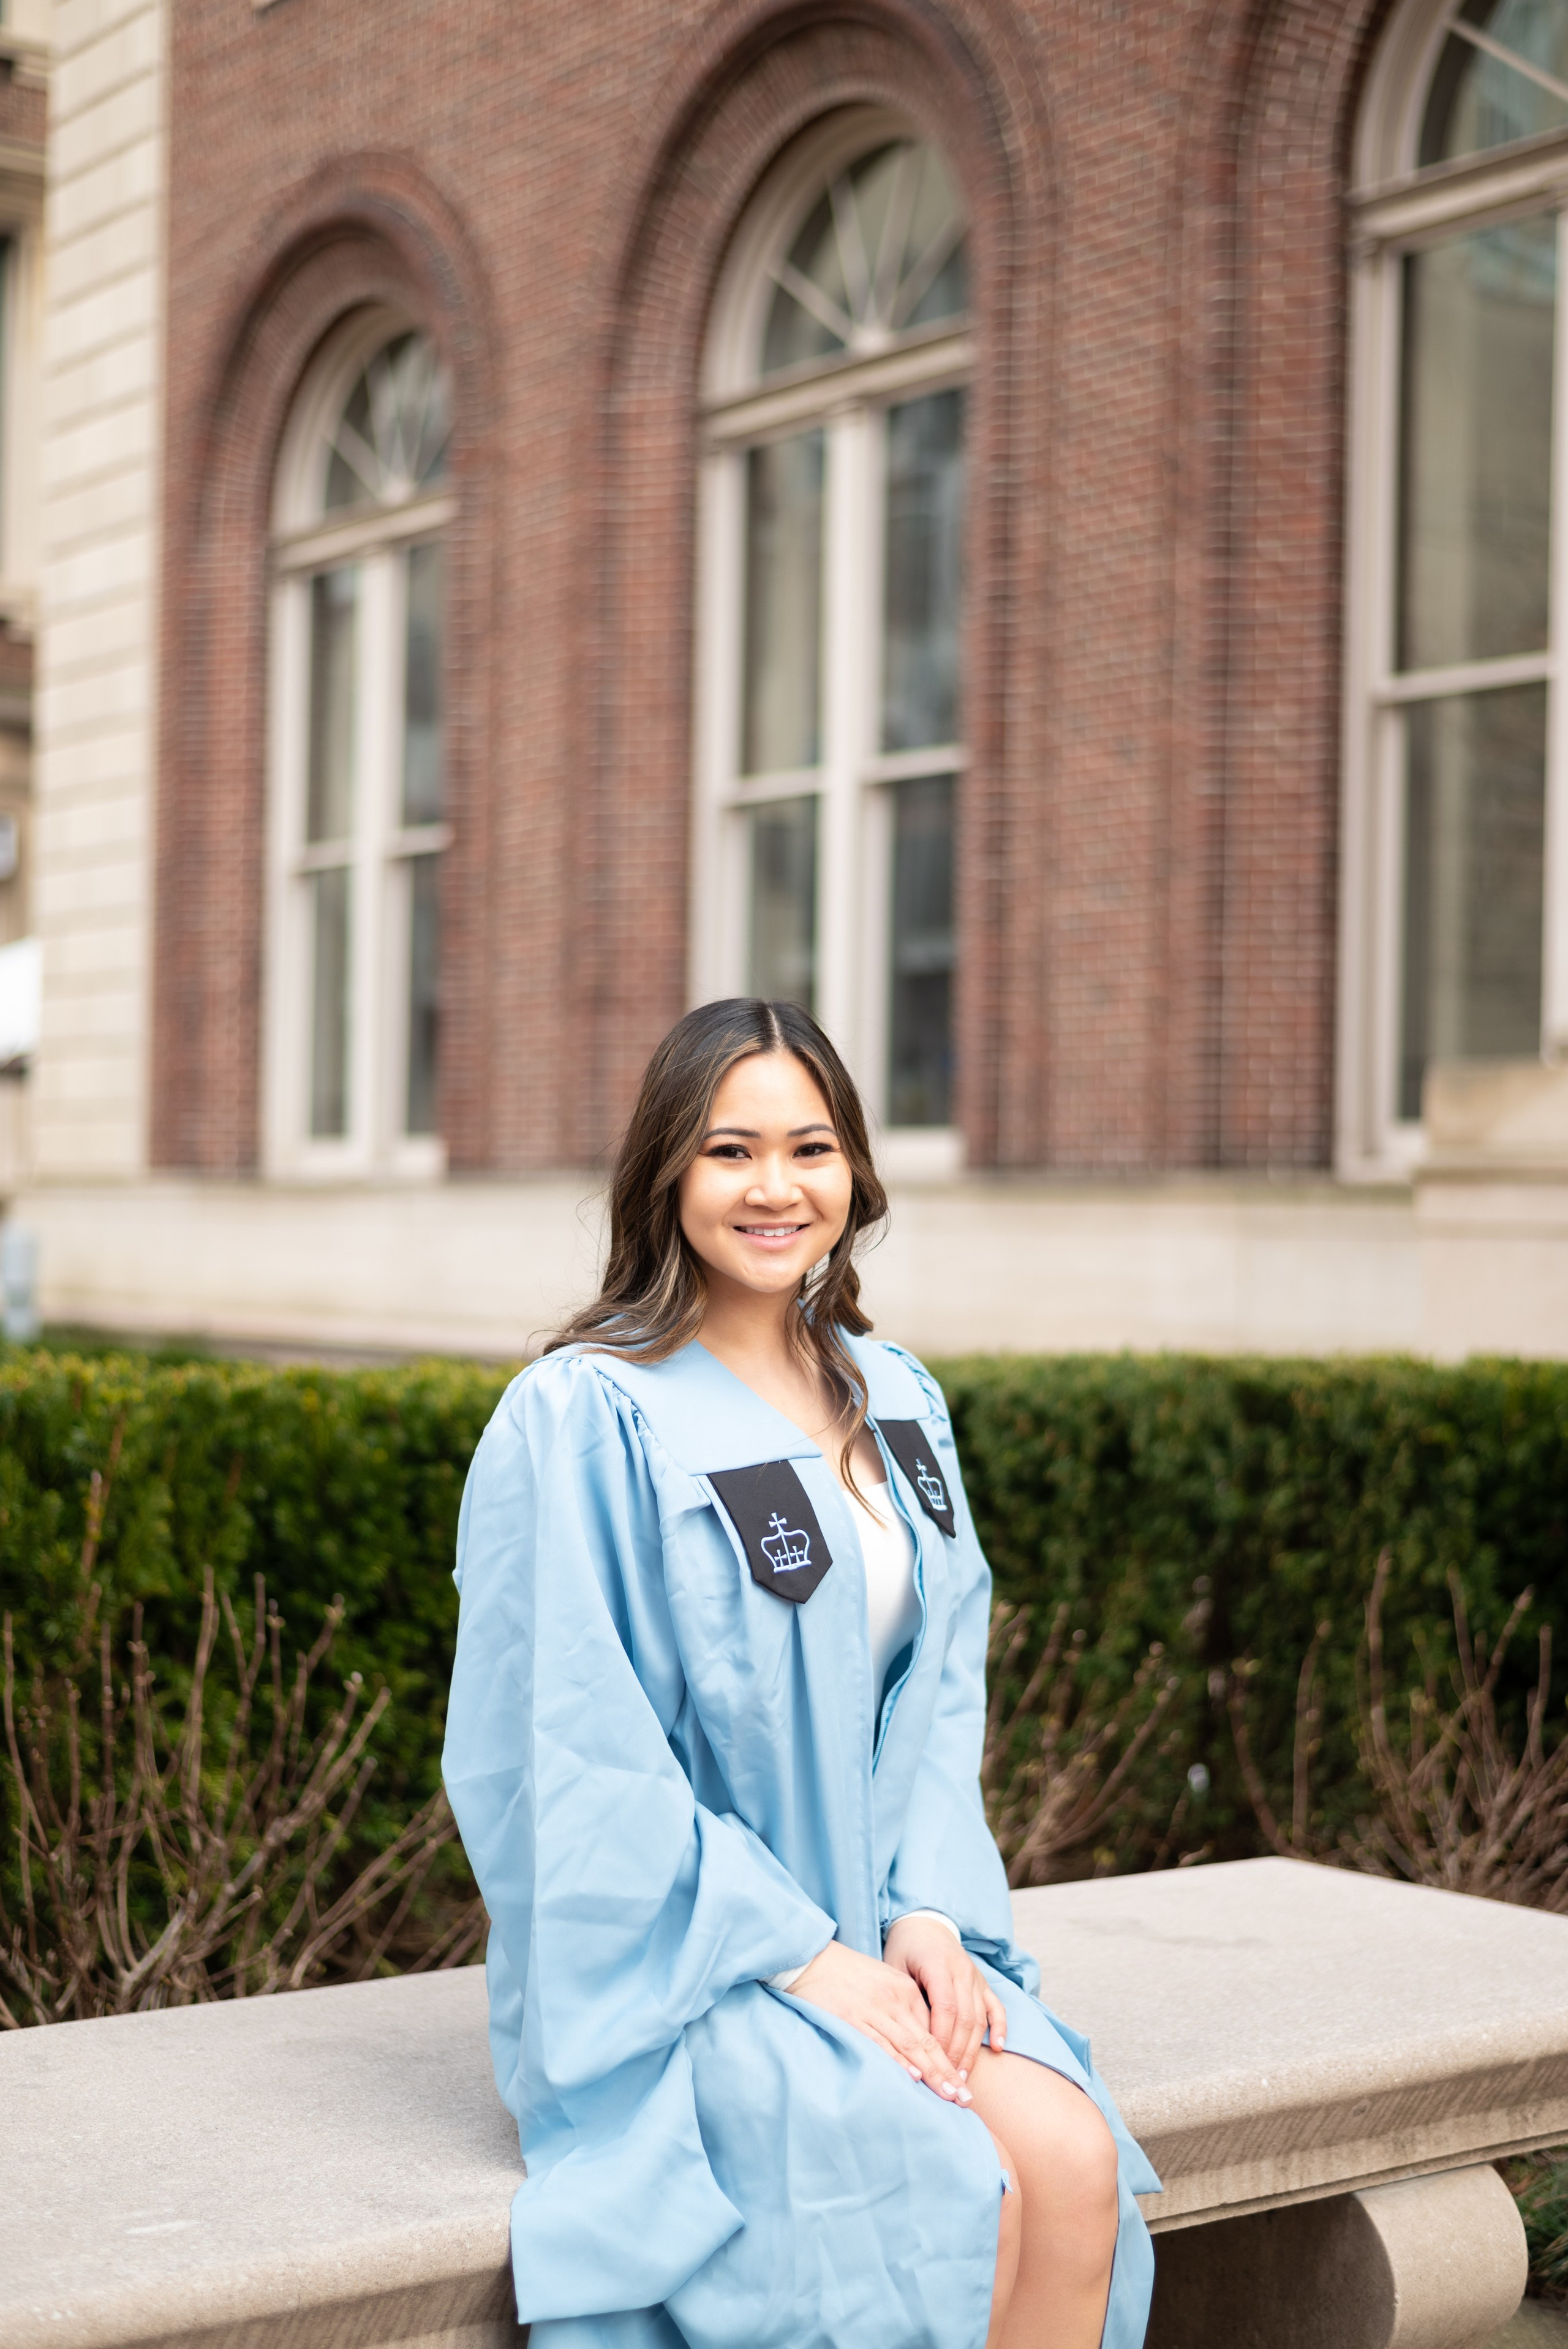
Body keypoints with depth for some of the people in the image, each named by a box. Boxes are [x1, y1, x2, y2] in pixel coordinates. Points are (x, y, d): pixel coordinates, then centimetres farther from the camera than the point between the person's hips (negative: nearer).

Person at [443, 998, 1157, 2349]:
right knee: (962, 2201, -25)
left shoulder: (895, 1404, 10)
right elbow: (578, 1757, -14)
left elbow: (940, 1686, 10)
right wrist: (803, 1953, -16)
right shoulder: (580, 1419, -11)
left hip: (872, 1932, 5)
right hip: (672, 1964, -5)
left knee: (1079, 2165, -20)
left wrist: (927, 1908, -6)